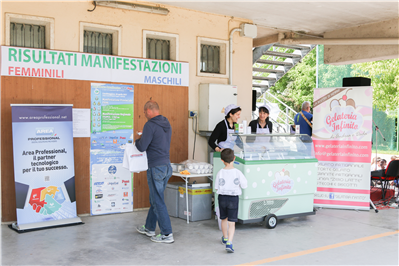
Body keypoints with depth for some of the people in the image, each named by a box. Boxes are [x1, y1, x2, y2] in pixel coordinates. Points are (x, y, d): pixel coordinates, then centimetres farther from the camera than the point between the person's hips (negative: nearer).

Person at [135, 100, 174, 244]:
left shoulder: (150, 125, -16)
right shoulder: (167, 124, 11)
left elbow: (142, 147, -16)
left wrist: (137, 140, 5)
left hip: (156, 168, -9)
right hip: (167, 166, 9)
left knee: (158, 201, -1)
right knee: (154, 199, 20)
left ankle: (167, 234, 3)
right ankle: (149, 228, 33)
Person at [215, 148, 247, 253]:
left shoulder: (220, 173, -8)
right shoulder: (237, 172, -13)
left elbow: (216, 188, -1)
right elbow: (244, 185, -4)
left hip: (222, 197, 2)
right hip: (233, 198, -2)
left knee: (224, 219, 22)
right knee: (231, 223, 1)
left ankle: (225, 238, 41)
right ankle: (229, 243, -14)